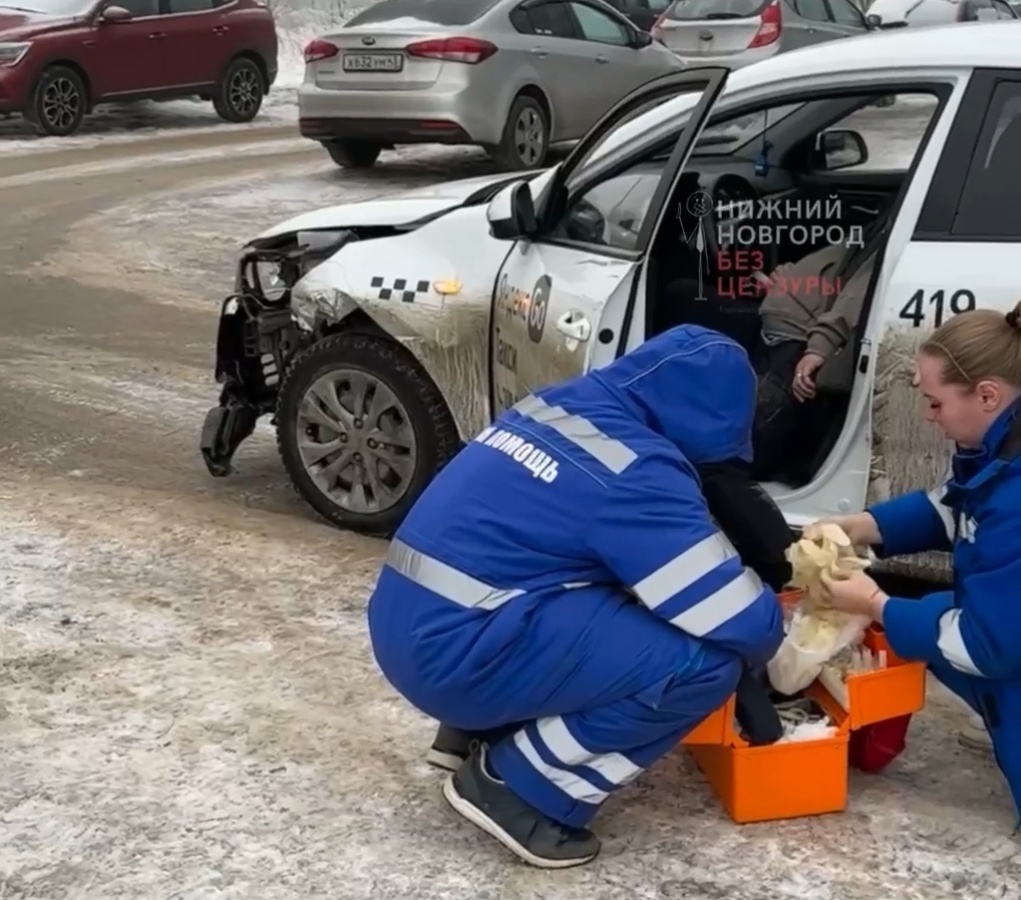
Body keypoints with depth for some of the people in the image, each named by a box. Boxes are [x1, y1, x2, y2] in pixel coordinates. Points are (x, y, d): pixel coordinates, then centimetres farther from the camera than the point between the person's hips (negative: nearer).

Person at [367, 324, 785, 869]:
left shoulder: (560, 404, 11)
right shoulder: (635, 471, -15)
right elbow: (747, 626, -13)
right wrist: (761, 633, 11)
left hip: (407, 626, 9)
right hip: (455, 653, -9)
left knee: (614, 586, 25)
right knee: (704, 659, -11)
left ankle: (477, 732, 19)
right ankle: (519, 787, -2)